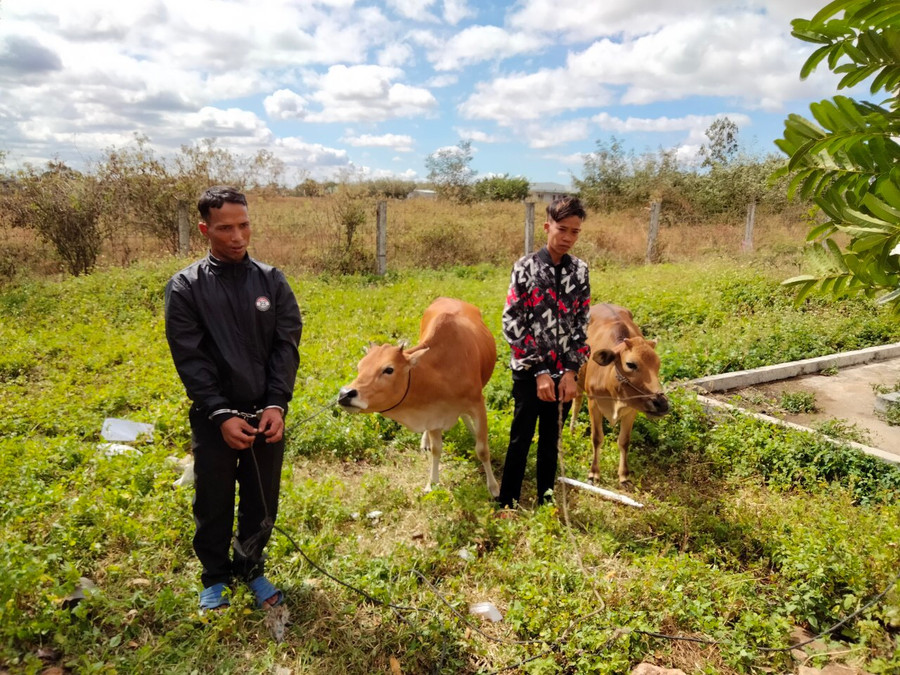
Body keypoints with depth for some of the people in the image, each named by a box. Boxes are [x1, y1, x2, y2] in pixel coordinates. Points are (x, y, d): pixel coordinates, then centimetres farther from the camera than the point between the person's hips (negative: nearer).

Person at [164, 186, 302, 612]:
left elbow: (287, 347, -3)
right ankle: (214, 578, 36)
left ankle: (251, 569, 37)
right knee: (213, 505, 12)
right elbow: (189, 358, -9)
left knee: (261, 503, 13)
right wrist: (221, 415, -16)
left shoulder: (271, 281, 1)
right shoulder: (185, 287, -5)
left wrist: (277, 405, -14)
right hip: (213, 420, -1)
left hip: (266, 415, 2)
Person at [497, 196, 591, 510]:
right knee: (521, 439, 6)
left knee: (551, 440, 15)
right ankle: (507, 505, 21)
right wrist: (539, 371, -14)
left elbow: (582, 324, 3)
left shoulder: (580, 270, 2)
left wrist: (571, 371, -7)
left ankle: (546, 502, 30)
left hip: (564, 372, 3)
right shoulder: (525, 267, -9)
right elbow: (512, 323, -12)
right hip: (529, 370, -3)